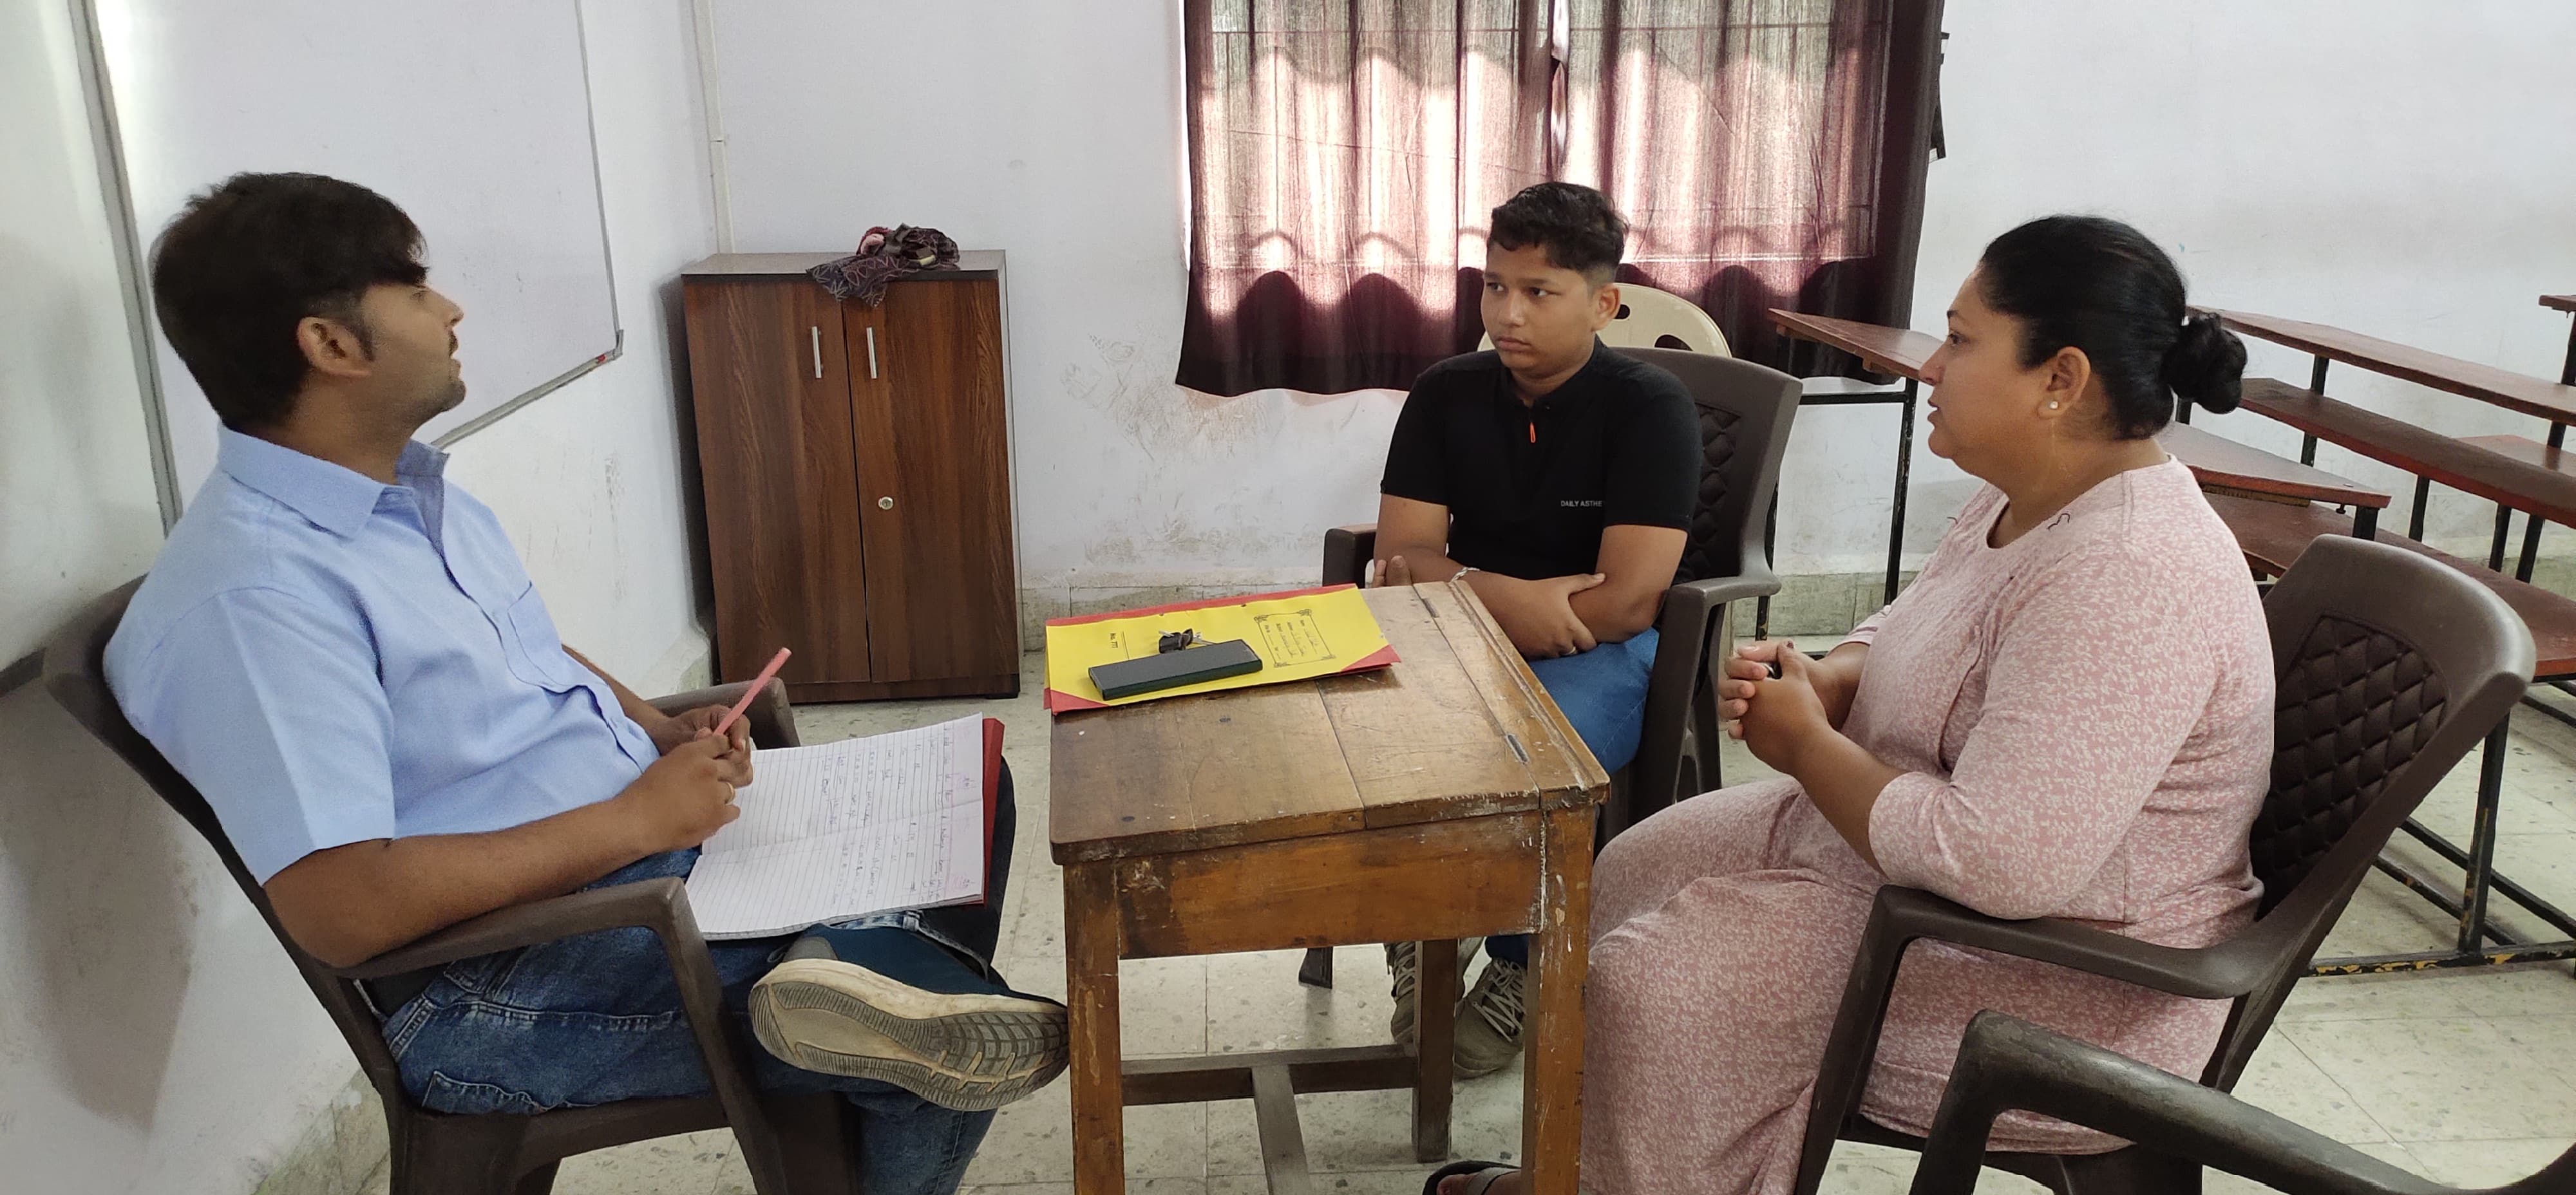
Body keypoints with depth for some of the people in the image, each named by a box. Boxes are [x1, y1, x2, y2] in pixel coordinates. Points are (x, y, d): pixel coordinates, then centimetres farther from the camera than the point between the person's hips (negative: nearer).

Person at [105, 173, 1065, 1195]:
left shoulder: (415, 489, 8)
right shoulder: (250, 596, -23)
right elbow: (342, 909, -28)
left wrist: (663, 732, 2)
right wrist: (633, 819, -23)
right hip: (499, 987, -10)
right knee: (935, 1057, -23)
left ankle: (874, 964, -11)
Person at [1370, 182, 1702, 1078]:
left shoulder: (1650, 408, -10)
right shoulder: (1447, 394, 3)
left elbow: (1627, 603, -18)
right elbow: (1400, 559, -4)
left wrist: (1455, 587, -15)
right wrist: (1502, 595, -25)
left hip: (1597, 651, -3)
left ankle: (1522, 970, -5)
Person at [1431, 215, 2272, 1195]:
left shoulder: (2128, 579, -31)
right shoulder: (2028, 503, 2)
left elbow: (1998, 863, -37)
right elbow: (1901, 641, 17)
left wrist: (1805, 743, -21)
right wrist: (1814, 682, -7)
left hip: (2061, 984, -10)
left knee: (1648, 990, -15)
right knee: (1636, 872, 11)